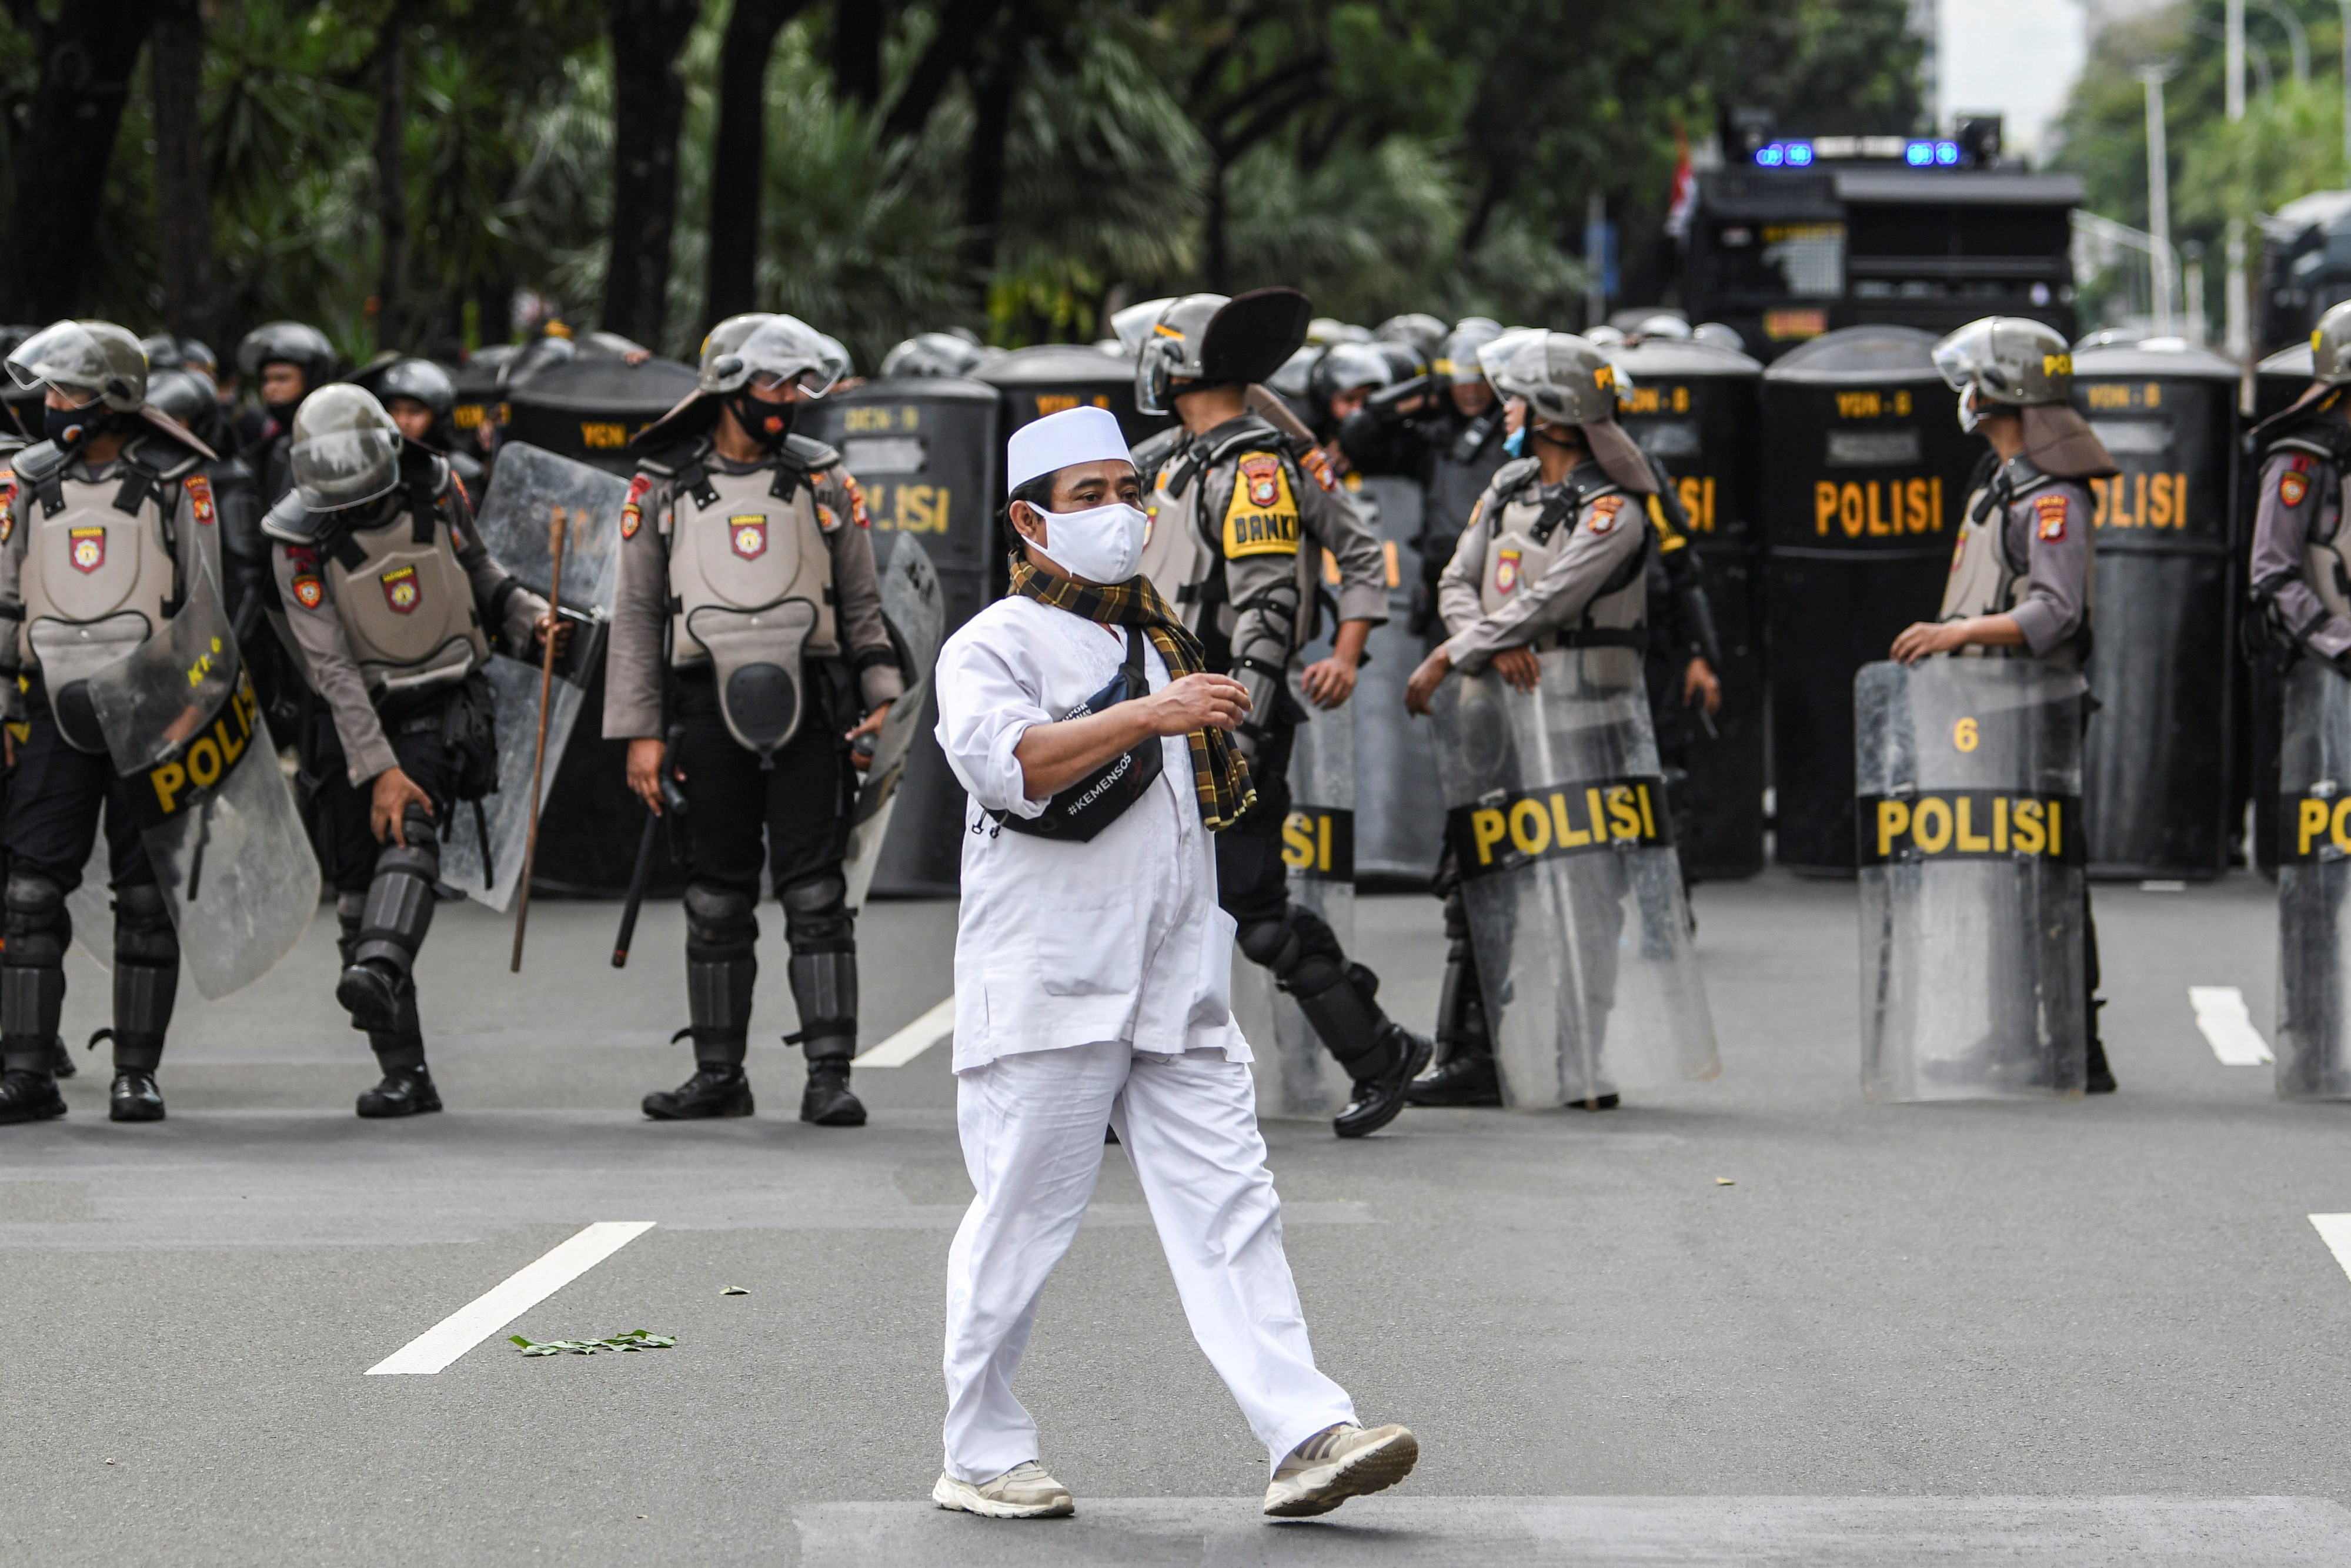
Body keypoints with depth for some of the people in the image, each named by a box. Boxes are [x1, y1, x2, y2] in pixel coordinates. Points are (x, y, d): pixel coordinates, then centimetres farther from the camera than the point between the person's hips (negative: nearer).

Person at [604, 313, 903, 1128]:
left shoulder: (822, 480, 8)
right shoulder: (663, 486, 7)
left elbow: (862, 602, 11)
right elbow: (637, 613, 8)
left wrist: (881, 697, -1)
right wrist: (640, 731, 2)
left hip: (808, 709, -1)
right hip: (711, 713, 1)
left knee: (816, 896, -5)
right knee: (716, 902, 7)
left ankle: (829, 1074, -4)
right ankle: (719, 1074, 16)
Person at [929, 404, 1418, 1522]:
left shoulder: (1161, 643, 23)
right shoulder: (993, 645, -1)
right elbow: (1003, 761, -23)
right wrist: (1147, 715, -29)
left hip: (1176, 991, 6)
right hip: (1044, 989, -6)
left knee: (1228, 1206, -5)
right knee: (1022, 1219, -3)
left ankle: (1305, 1434, -15)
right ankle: (982, 1456, 8)